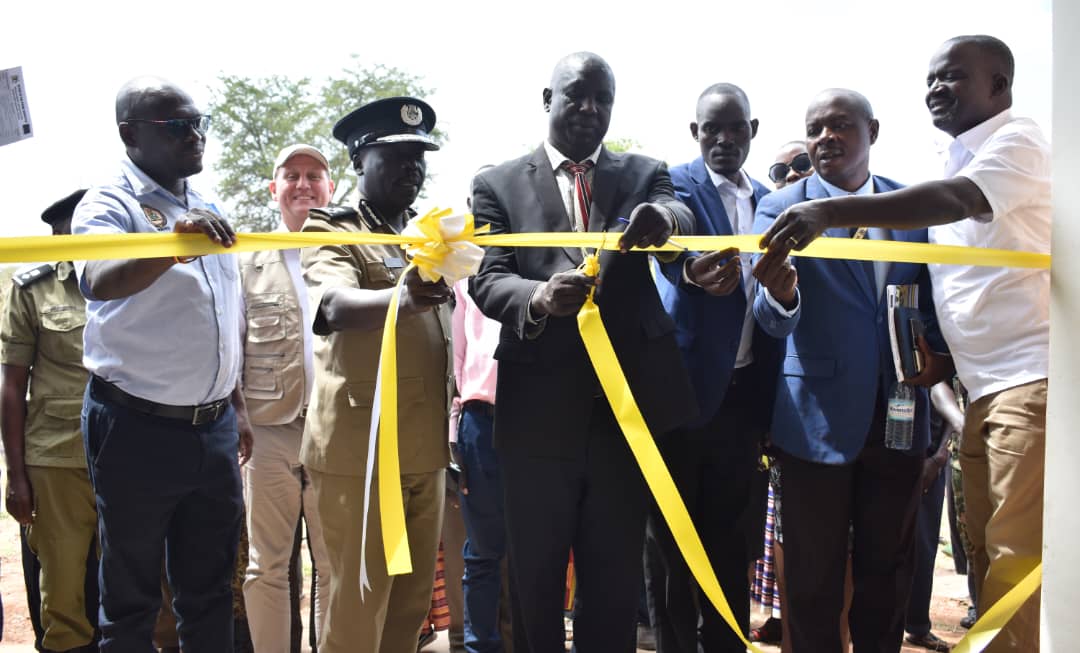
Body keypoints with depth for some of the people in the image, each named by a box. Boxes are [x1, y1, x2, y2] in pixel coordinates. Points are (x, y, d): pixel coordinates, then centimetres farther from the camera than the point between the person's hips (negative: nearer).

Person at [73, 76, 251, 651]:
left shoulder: (207, 210, 12)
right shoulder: (110, 204, -9)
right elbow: (100, 283, -31)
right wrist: (175, 244, -48)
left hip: (214, 429, 6)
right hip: (139, 428, -6)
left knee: (209, 593, 14)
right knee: (131, 600, 7)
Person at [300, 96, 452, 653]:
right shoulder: (333, 231, -4)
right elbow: (335, 305, -26)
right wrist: (402, 297, -47)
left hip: (425, 450, 6)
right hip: (358, 449, -6)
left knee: (412, 602, 12)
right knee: (359, 605, 0)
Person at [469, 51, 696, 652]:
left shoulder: (645, 174, 10)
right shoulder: (498, 183, 6)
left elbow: (683, 218, -11)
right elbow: (487, 280, -5)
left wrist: (664, 216, -36)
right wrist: (539, 297, -28)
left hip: (627, 402, 1)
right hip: (539, 407, -1)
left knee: (617, 578, 10)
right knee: (535, 578, 11)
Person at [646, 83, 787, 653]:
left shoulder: (770, 202, 13)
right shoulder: (676, 185, -3)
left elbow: (776, 302, 12)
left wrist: (785, 291, -13)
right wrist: (692, 269, -49)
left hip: (743, 393, 5)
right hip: (681, 387, -5)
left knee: (731, 542, 12)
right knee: (671, 541, 5)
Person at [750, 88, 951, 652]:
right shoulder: (781, 208, -5)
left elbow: (934, 299, 13)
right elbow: (774, 322, -15)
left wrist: (939, 351, -8)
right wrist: (777, 288, -38)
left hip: (898, 414, 3)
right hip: (820, 418, -3)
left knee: (886, 569, 16)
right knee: (814, 576, 8)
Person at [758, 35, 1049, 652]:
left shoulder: (1020, 140, -5)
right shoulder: (958, 165, 20)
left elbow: (956, 200, -26)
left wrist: (832, 211, -37)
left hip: (1034, 379, -8)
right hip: (985, 388, 8)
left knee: (1016, 556, -10)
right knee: (989, 557, 10)